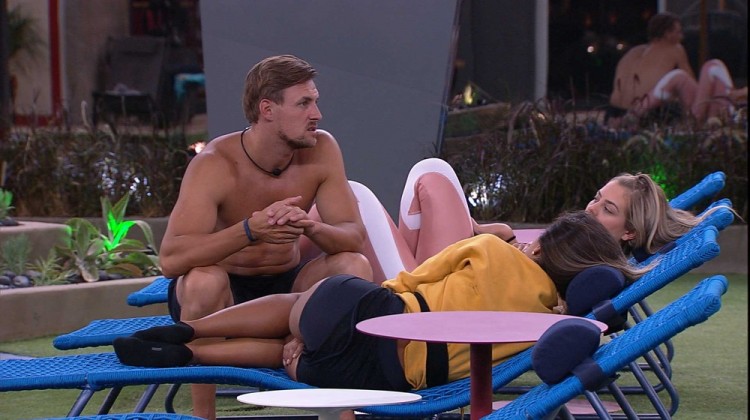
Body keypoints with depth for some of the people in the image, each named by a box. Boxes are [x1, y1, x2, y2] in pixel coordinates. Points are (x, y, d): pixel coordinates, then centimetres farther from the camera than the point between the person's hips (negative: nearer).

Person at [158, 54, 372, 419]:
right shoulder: (215, 164, -24)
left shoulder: (321, 149, -11)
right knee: (203, 280, -36)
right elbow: (170, 259, -35)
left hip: (285, 287, 4)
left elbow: (354, 237, -15)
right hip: (223, 294, -4)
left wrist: (311, 227, -39)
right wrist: (250, 230, -49)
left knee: (354, 266, -22)